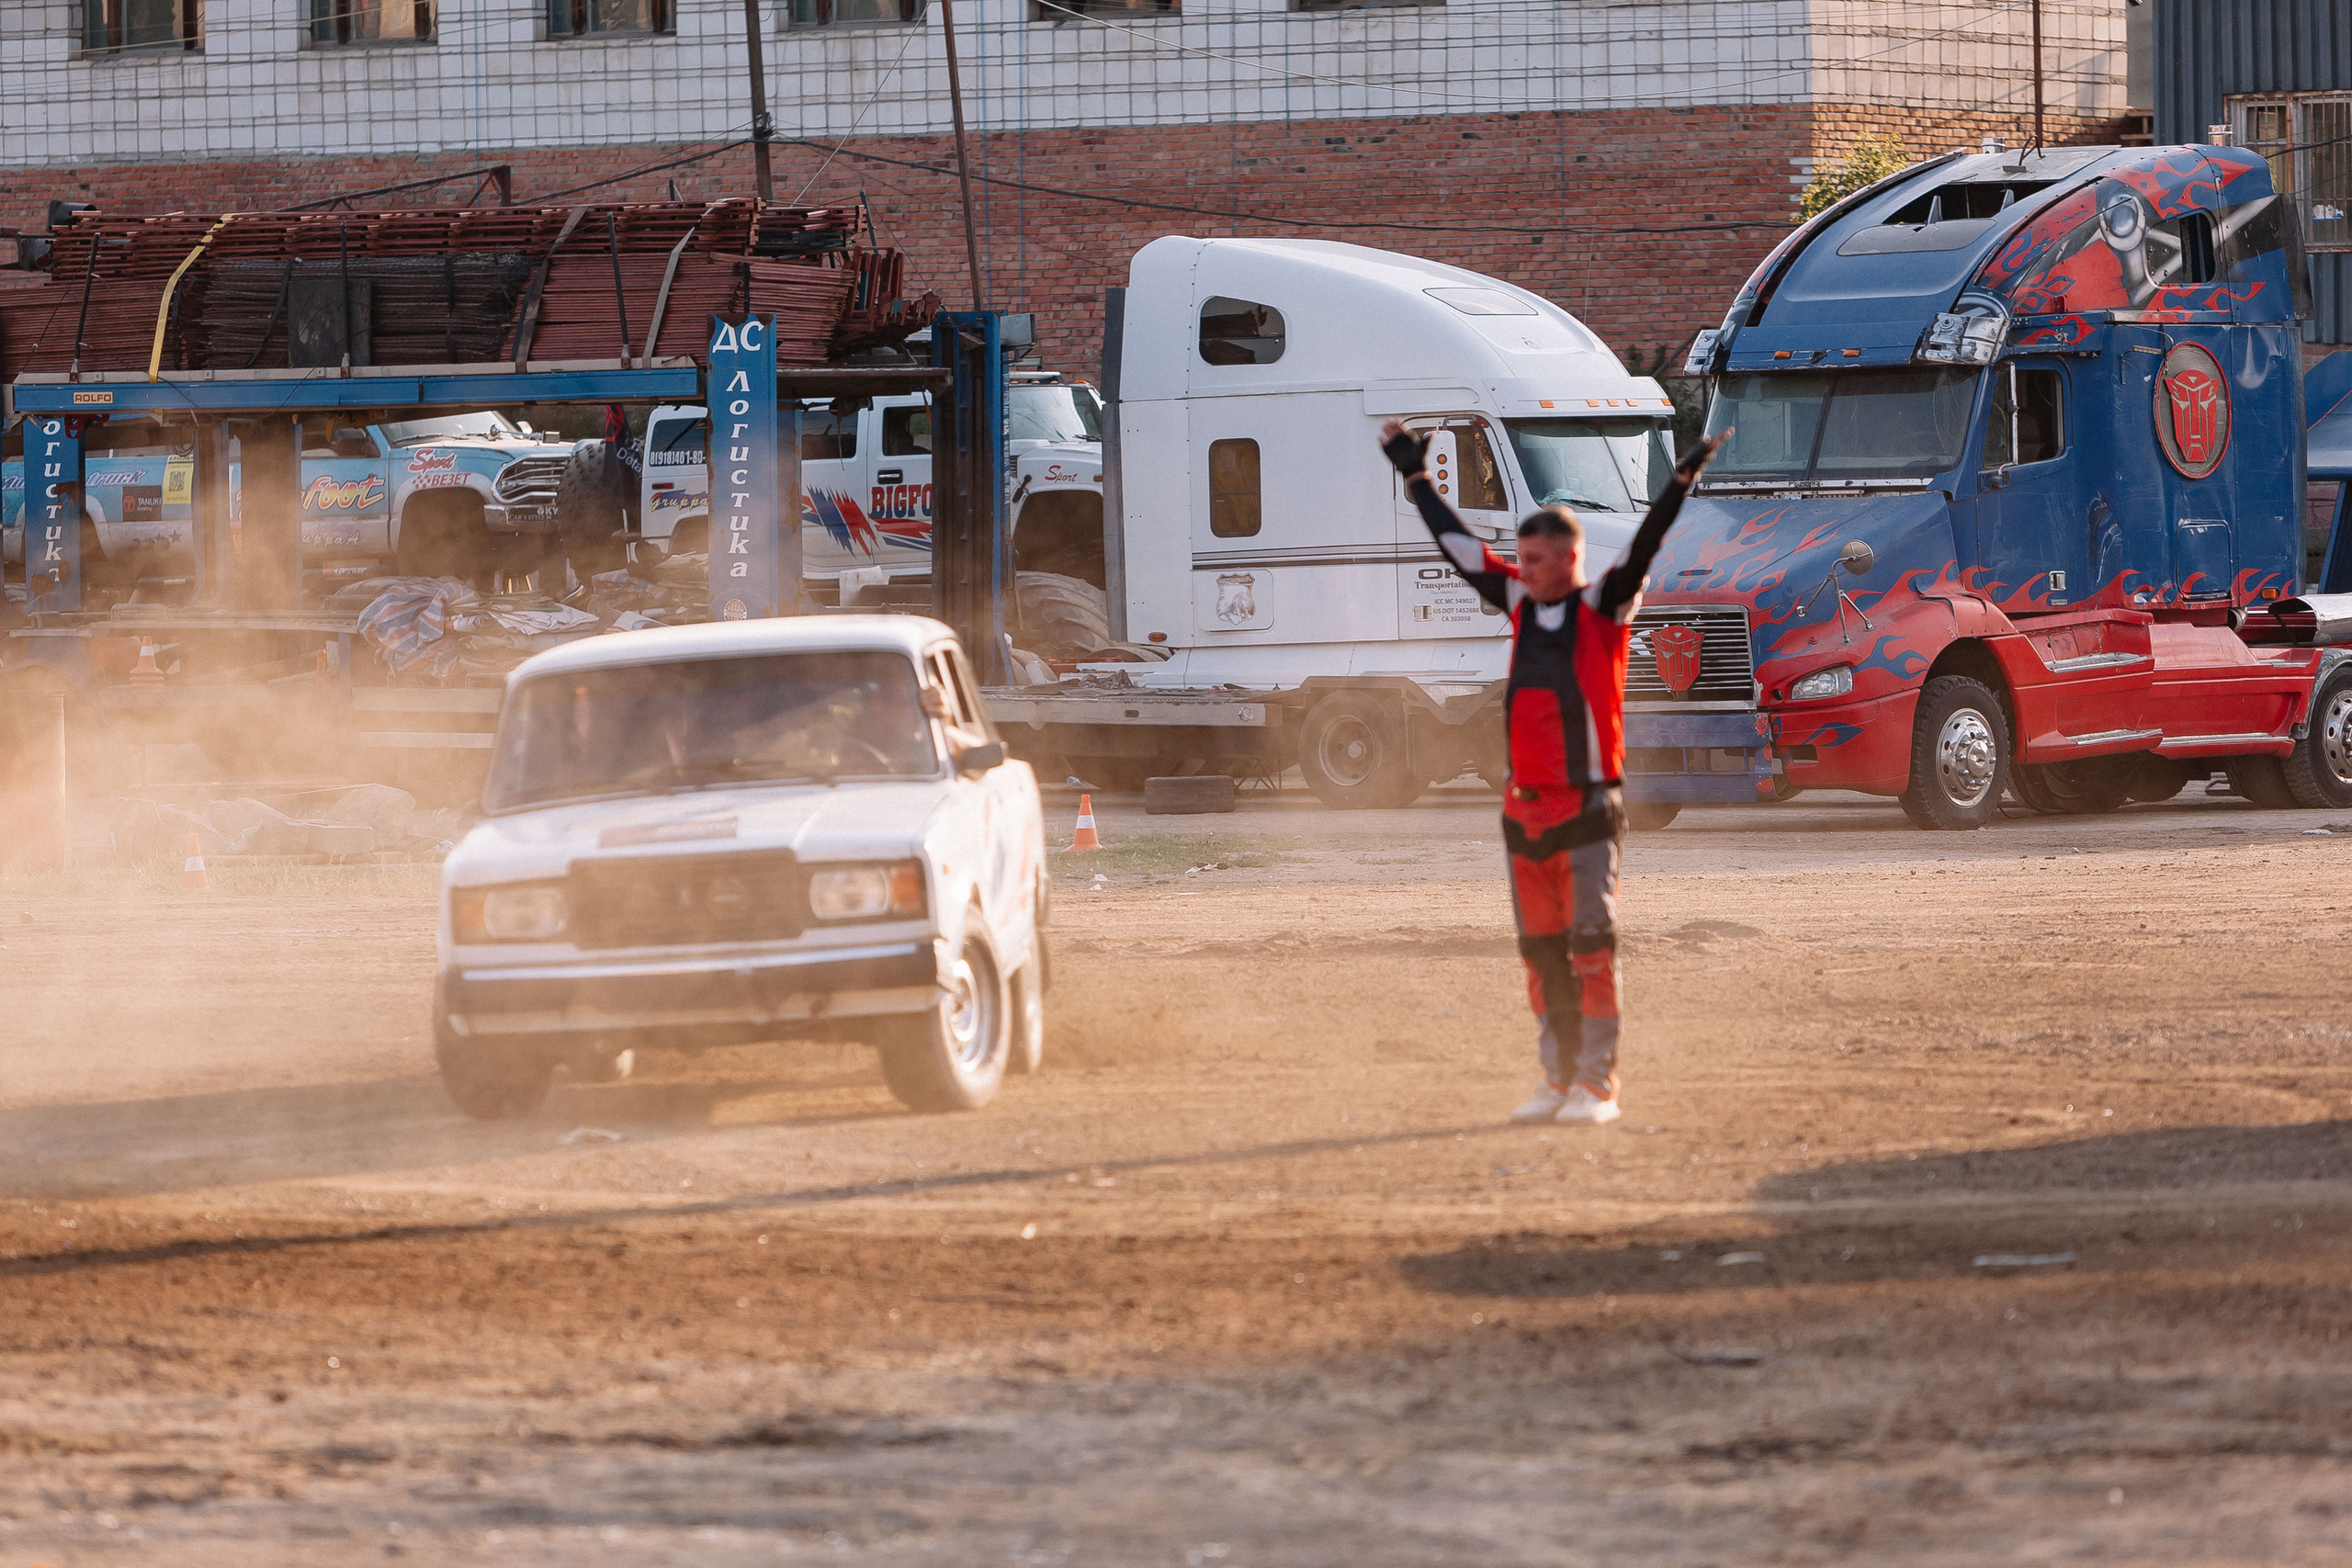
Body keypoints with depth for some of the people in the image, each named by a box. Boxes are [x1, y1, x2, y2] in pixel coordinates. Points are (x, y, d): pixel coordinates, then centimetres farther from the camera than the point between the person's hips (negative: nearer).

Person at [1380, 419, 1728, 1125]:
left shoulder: (1604, 606, -3)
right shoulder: (1521, 602, 12)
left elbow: (1645, 545, -15)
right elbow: (1457, 544, 21)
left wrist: (1682, 481, -26)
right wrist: (1416, 476, 26)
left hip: (1587, 805, -6)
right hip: (1526, 804, 6)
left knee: (1591, 947, -7)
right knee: (1541, 951, 9)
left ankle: (1598, 1084, -6)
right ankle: (1557, 1079, 15)